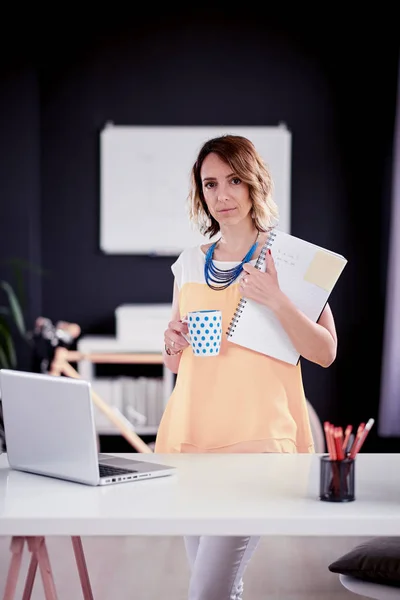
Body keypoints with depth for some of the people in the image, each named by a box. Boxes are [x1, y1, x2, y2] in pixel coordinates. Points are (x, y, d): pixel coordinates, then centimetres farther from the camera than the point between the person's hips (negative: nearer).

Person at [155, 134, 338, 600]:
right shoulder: (188, 263, 13)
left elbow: (325, 353, -4)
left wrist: (277, 302, -17)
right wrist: (174, 343, -1)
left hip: (256, 434, -5)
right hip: (191, 430, 5)